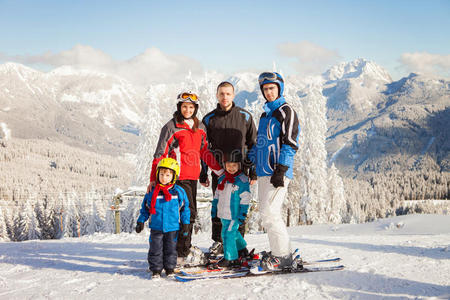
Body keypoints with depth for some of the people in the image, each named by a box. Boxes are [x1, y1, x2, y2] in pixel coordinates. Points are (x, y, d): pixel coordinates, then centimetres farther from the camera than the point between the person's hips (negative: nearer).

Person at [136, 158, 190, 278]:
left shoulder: (179, 192, -1)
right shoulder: (152, 192, 1)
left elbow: (185, 208, 5)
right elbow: (145, 208, 9)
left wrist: (185, 223, 1)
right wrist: (141, 221, 2)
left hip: (172, 228, 0)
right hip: (156, 228, 0)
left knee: (171, 249, 8)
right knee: (155, 249, 3)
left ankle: (169, 269, 21)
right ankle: (156, 270, 13)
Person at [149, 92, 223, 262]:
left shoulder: (199, 127, 13)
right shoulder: (171, 127, -5)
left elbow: (204, 151, 20)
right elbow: (160, 154, -7)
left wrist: (220, 170, 15)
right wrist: (154, 179, -13)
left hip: (193, 176, 7)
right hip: (179, 176, -6)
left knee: (190, 213, 9)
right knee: (189, 213, -12)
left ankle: (183, 248, 20)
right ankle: (181, 254, -5)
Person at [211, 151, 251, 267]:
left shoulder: (242, 180, -12)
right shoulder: (222, 179, 8)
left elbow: (245, 198, -11)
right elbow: (217, 195, 18)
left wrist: (242, 214, -13)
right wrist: (214, 209, 19)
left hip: (234, 214, -7)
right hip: (224, 214, 7)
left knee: (228, 233, -10)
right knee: (233, 232, 21)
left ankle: (231, 258, -3)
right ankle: (242, 249, 41)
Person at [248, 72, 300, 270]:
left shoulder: (286, 111, -5)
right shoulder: (265, 113, 21)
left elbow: (290, 143, -12)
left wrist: (281, 170, -18)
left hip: (277, 172, -9)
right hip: (263, 172, 9)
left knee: (269, 213, -13)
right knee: (267, 213, 9)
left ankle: (283, 255, -5)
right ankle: (280, 250, 17)